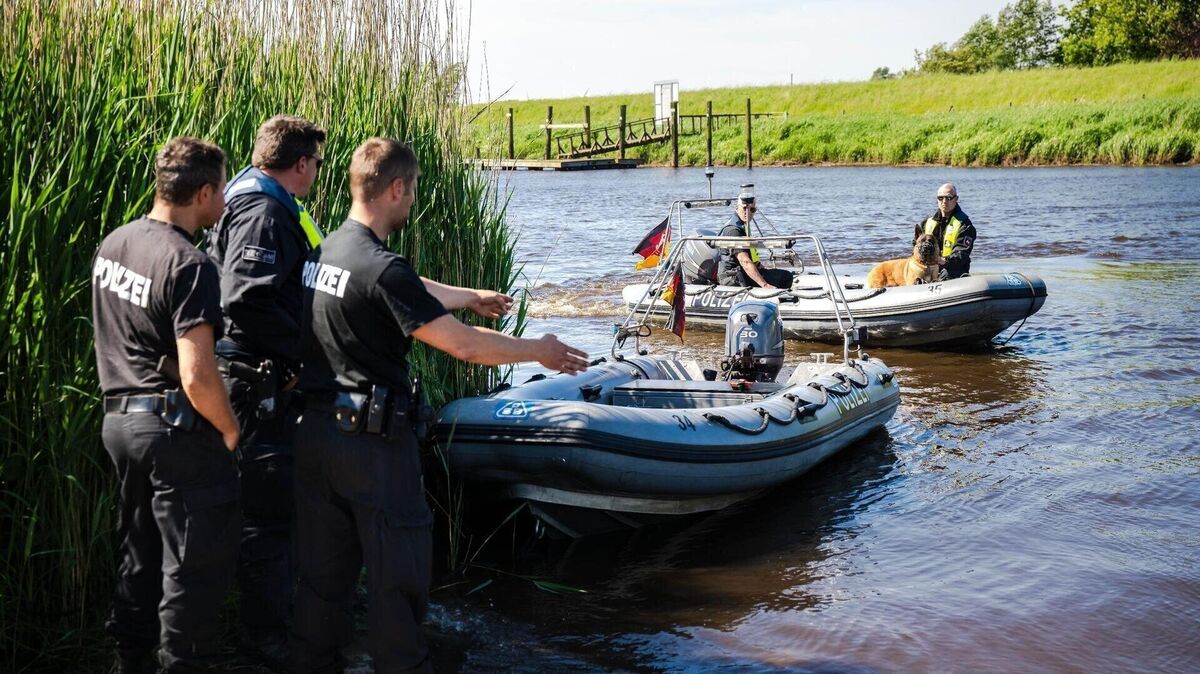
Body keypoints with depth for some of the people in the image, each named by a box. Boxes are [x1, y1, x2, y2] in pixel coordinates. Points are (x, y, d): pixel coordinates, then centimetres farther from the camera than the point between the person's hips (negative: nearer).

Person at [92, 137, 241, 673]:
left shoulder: (112, 245, 7)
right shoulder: (188, 265, -20)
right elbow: (197, 377, -26)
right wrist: (229, 429, -11)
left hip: (119, 419, 9)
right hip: (175, 428, -9)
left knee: (140, 554, 20)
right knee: (197, 564, 2)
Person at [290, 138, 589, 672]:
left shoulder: (323, 252, 6)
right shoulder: (382, 269, -21)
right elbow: (463, 346, -18)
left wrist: (469, 296, 36)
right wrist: (538, 351, -3)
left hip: (315, 430, 8)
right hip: (372, 441, -8)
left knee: (322, 575, 16)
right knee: (397, 576, 6)